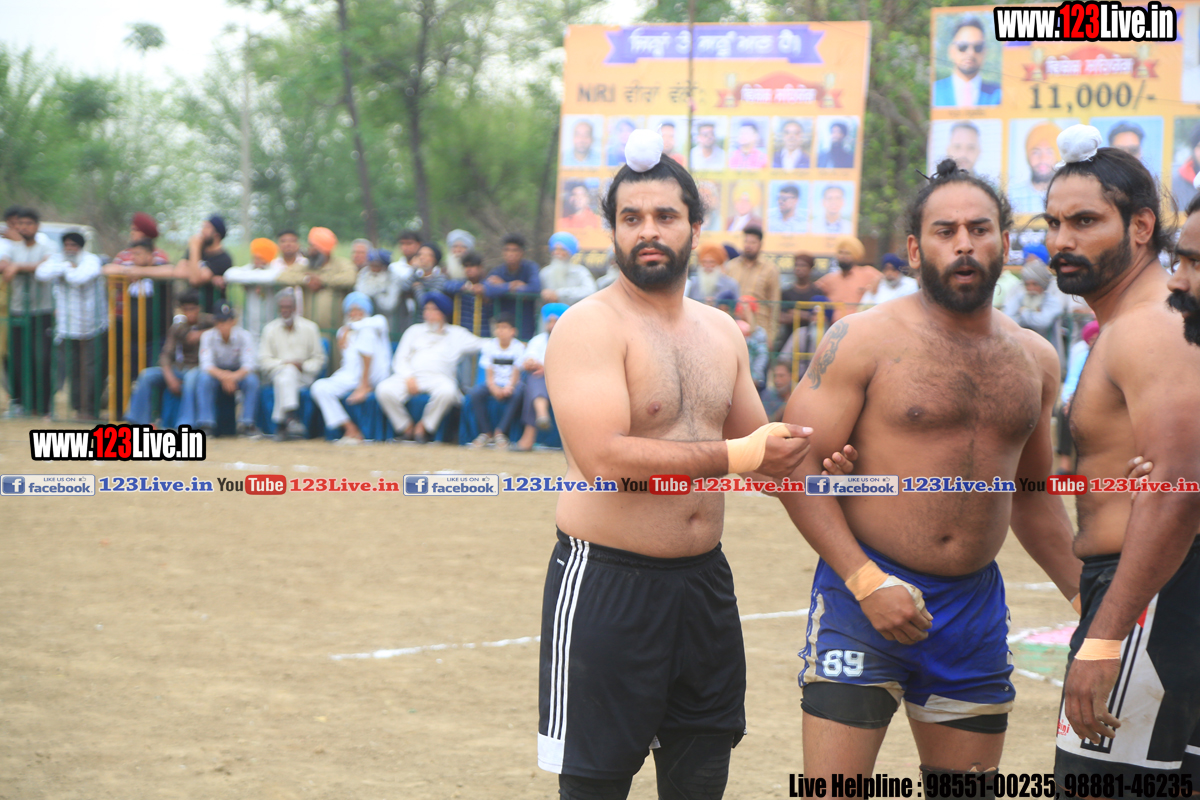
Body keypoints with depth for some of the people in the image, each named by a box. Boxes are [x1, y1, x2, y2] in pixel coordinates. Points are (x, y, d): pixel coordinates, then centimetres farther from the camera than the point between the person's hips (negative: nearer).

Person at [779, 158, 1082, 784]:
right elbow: (797, 465, -9)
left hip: (976, 605, 5)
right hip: (865, 596, -5)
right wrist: (865, 581, -18)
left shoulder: (1035, 360, 11)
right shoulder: (863, 341, -6)